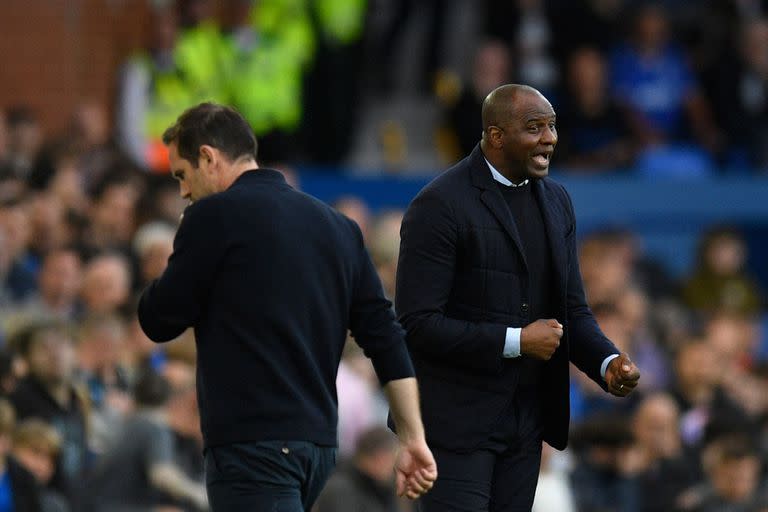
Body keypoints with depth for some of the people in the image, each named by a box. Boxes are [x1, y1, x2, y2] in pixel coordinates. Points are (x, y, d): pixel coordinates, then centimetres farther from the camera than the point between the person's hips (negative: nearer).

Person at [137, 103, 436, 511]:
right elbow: (385, 336, 11)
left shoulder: (215, 215, -7)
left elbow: (158, 321, -3)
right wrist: (413, 438, 10)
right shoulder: (337, 226, 15)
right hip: (318, 442, 8)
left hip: (251, 443, -8)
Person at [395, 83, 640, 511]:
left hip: (526, 420, 7)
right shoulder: (440, 205, -12)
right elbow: (417, 323, -17)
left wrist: (608, 362, -6)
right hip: (456, 420, -7)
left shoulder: (556, 202, 11)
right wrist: (517, 341, -18)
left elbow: (572, 311, 15)